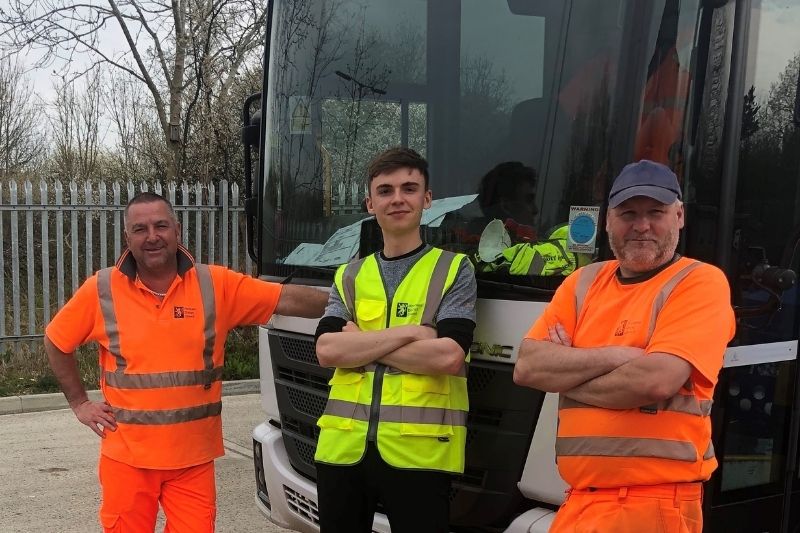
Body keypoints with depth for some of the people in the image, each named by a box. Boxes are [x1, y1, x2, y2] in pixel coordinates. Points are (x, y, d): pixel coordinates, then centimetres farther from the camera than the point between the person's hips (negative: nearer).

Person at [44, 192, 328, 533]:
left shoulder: (215, 284, -5)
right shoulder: (101, 290, -3)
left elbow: (288, 299, -9)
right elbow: (56, 341, 10)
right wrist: (79, 403, 6)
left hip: (193, 459, 0)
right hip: (127, 458, 1)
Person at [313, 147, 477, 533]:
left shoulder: (454, 269, 1)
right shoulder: (349, 276, 12)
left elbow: (448, 356, -13)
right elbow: (327, 351, -4)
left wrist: (360, 343, -7)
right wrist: (409, 332, -12)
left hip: (420, 450, -4)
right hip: (343, 446, 4)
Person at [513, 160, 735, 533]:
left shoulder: (701, 282, -6)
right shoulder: (584, 282, 10)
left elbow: (655, 380, -20)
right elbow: (527, 366, -1)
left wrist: (565, 373, -6)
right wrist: (616, 356, -13)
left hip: (655, 503, -5)